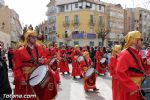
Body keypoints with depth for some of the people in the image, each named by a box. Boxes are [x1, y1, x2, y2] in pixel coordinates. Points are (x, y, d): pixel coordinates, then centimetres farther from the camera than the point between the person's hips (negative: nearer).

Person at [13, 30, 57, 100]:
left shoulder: (39, 48, 2)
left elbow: (45, 59, 9)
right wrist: (21, 79, -19)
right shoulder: (20, 51, -10)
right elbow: (17, 68, -9)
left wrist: (43, 61, -14)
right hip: (26, 79, -4)